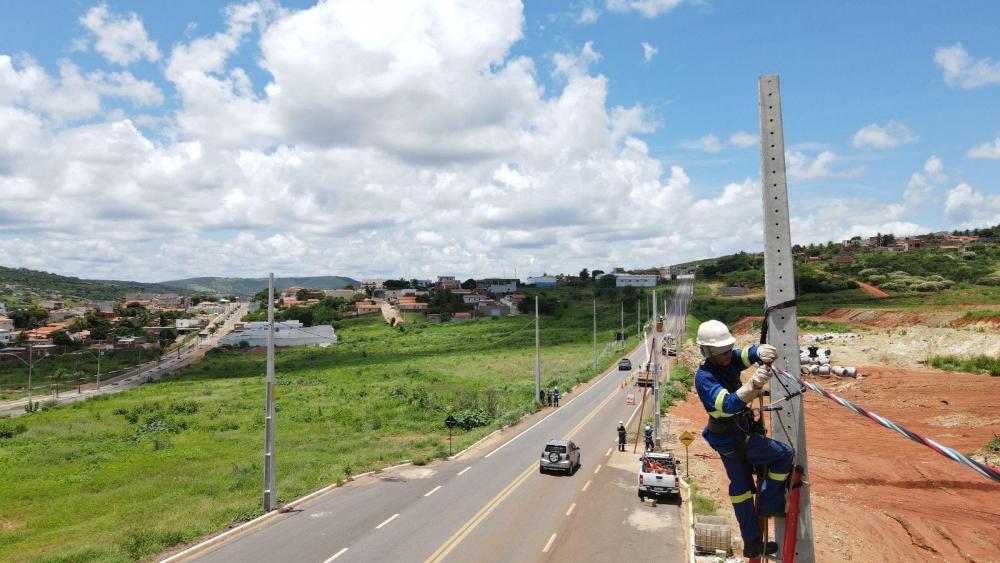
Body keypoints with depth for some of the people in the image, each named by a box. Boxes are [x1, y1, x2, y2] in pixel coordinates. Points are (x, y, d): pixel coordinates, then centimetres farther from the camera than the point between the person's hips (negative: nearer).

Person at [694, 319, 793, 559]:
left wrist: (762, 351, -43)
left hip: (728, 437, 8)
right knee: (784, 455, 4)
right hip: (734, 439, -8)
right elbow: (728, 405, -42)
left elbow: (749, 353, -19)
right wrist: (753, 385, -58)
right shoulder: (705, 378, -29)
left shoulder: (728, 360, -6)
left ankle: (752, 543, 33)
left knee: (741, 485, 18)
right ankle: (769, 504, 19)